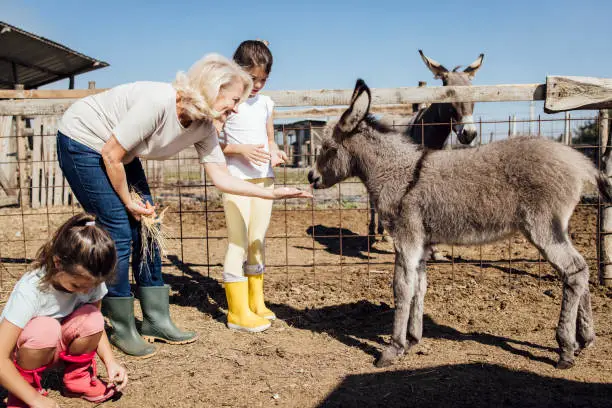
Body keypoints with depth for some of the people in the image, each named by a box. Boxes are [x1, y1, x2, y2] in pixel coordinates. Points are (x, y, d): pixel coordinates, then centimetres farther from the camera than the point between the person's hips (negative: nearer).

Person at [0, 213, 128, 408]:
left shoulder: (91, 281, -18)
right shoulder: (29, 291, -32)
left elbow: (97, 328, -2)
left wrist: (111, 362, -18)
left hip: (52, 348, 4)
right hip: (18, 355, -4)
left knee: (91, 318, -26)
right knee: (45, 329, -36)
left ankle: (77, 377, 1)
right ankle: (25, 390, -8)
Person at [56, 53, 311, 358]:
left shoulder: (203, 125, -10)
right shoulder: (157, 102, -34)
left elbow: (221, 178, -7)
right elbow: (111, 155, -27)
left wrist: (271, 193, -11)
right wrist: (129, 202, -15)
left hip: (116, 152, 8)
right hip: (81, 141, -8)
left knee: (146, 230, 3)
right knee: (119, 231, -11)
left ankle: (157, 322, 14)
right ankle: (122, 331, 5)